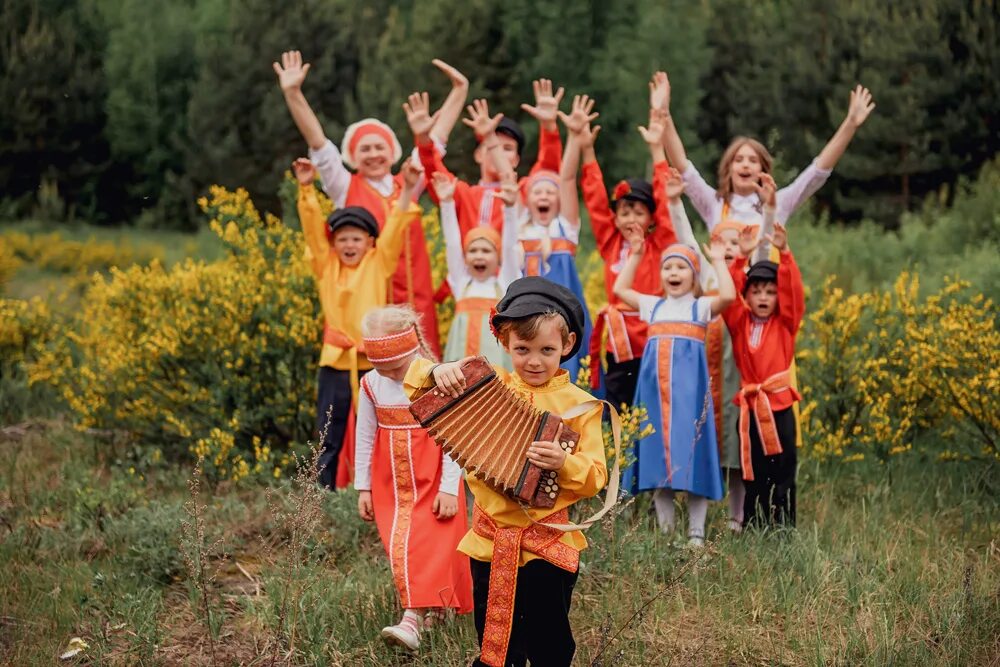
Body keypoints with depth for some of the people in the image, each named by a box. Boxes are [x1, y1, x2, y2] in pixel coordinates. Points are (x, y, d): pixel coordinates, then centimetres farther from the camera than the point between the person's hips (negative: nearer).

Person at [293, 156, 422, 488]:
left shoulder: (379, 264, 3)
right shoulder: (326, 266, 5)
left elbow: (395, 227, -5)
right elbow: (313, 227, -2)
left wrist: (407, 190, -17)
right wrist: (307, 189, -14)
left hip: (374, 361, -1)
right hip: (335, 361, 1)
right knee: (329, 438, 8)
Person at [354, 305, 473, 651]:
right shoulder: (371, 386, -2)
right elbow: (365, 439, 7)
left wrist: (449, 488, -13)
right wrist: (363, 488, 8)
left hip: (433, 484, -4)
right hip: (390, 488, 4)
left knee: (431, 547, -13)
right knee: (400, 549, 1)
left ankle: (414, 618, -20)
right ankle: (434, 607, 14)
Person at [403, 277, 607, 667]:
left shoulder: (578, 405, -4)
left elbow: (595, 476, -9)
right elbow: (416, 380, 2)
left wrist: (564, 463, -29)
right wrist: (438, 372, -20)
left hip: (549, 545, -2)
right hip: (491, 542, 2)